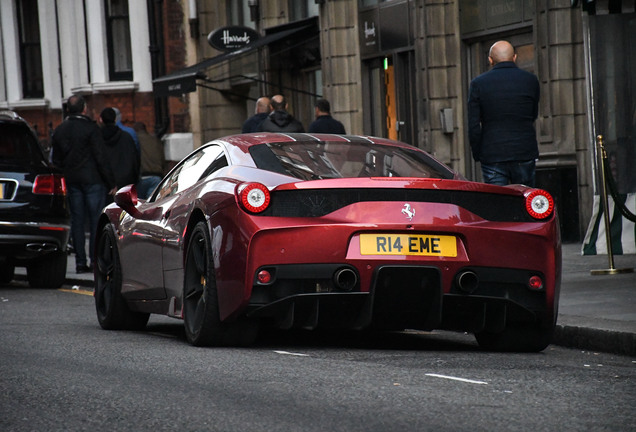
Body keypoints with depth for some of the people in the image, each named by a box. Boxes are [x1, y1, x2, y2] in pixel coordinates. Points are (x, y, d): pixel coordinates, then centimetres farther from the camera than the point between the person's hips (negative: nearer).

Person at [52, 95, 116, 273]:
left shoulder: (59, 130, 9)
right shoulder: (91, 128, -10)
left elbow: (56, 160, 14)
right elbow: (100, 158, -12)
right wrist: (111, 182, -7)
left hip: (71, 181, 5)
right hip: (93, 179, -5)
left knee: (77, 221, 7)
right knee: (96, 219, -2)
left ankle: (80, 262, 4)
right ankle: (96, 260, -7)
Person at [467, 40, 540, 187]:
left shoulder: (478, 83, -1)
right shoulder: (530, 80, 4)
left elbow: (474, 126, -2)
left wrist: (477, 154, 7)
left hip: (492, 157, -1)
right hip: (524, 153, 1)